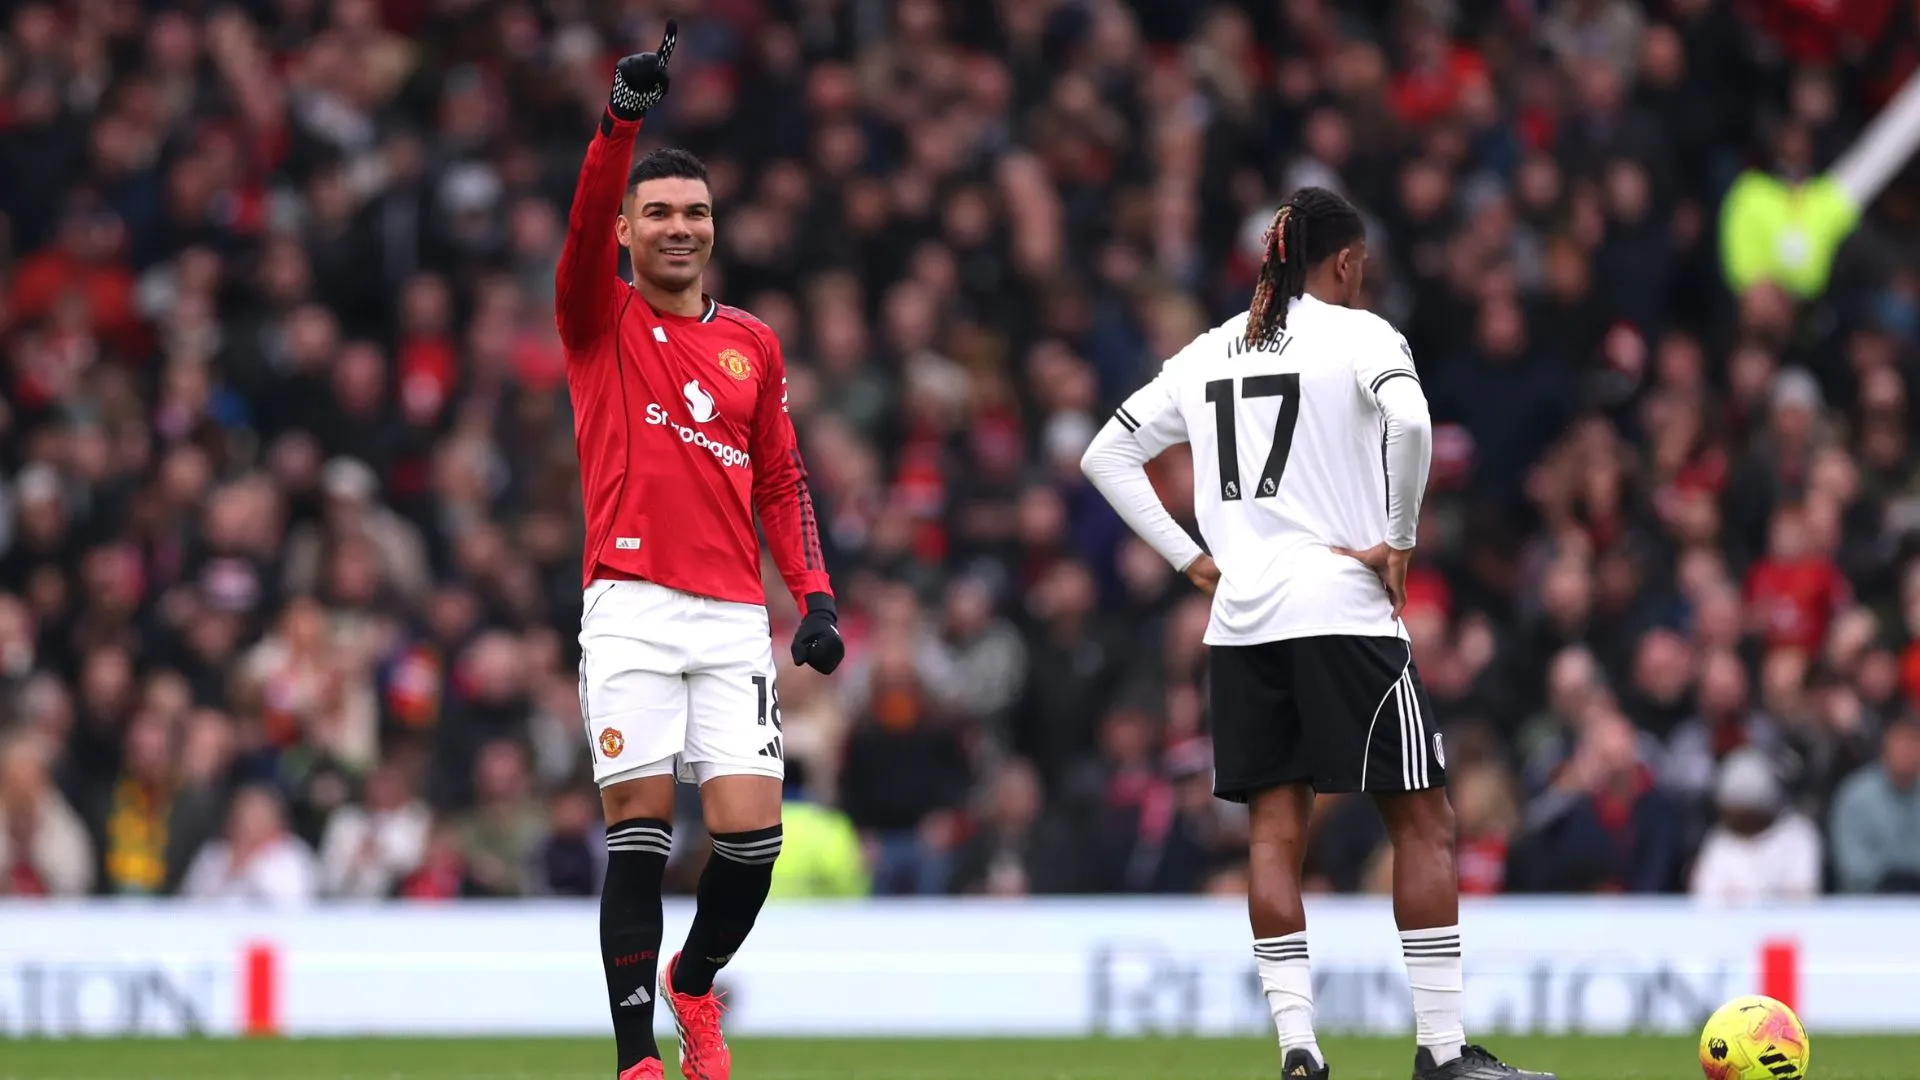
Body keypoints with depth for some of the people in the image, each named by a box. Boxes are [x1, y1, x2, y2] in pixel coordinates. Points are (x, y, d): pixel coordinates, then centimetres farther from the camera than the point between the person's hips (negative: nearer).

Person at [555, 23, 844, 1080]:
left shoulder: (754, 344, 16)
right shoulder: (600, 320, 5)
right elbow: (585, 223, -13)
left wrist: (816, 595, 6)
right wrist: (623, 115, -29)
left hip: (734, 617, 3)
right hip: (632, 612, -3)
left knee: (751, 834, -5)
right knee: (639, 833, -8)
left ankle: (694, 981, 24)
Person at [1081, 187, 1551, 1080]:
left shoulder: (1210, 353, 15)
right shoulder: (1357, 335, -3)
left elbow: (1106, 455, 18)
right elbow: (1409, 421, -23)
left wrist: (1191, 560, 14)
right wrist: (1397, 542, -11)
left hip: (1240, 615, 5)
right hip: (1344, 610, -5)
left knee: (1275, 831, 6)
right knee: (1423, 821, 1)